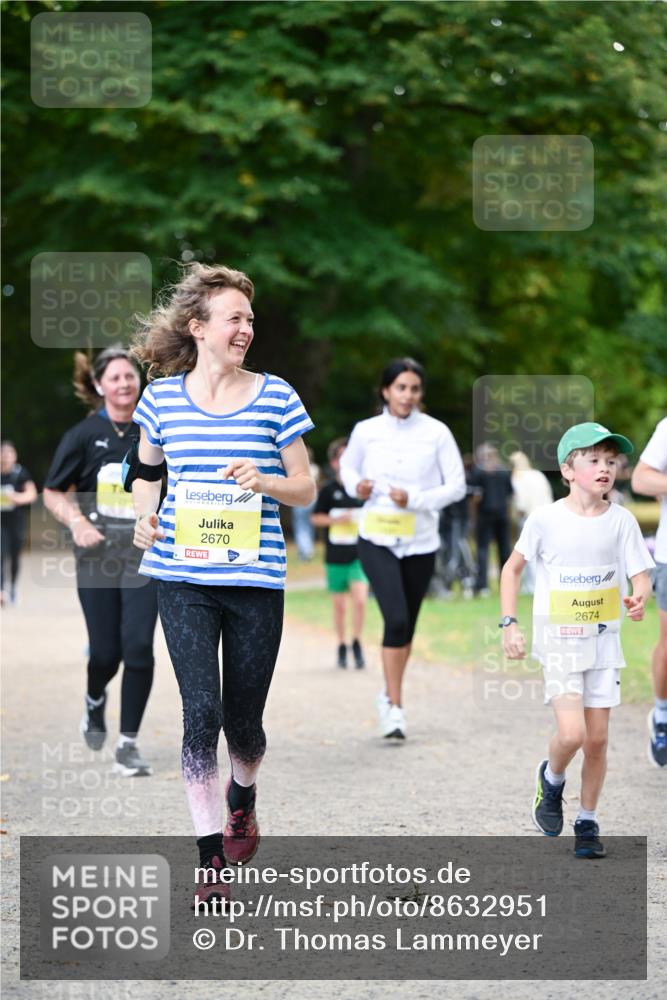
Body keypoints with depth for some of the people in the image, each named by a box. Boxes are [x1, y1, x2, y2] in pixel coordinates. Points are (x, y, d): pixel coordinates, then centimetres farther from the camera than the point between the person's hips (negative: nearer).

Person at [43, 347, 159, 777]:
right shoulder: (84, 434, -1)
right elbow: (54, 493, 4)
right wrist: (76, 522, -13)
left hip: (145, 553, 0)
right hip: (98, 553, 0)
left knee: (138, 644, -12)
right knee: (106, 651, 2)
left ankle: (129, 742, -1)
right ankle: (95, 701, 39)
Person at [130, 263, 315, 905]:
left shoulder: (275, 397, 2)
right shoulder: (163, 395, 4)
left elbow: (305, 489, 6)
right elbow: (146, 469, 19)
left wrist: (265, 482, -14)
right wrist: (144, 515, -1)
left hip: (255, 578, 0)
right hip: (183, 577, 0)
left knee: (243, 720, 7)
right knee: (201, 712, -11)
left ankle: (242, 795, 42)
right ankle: (210, 860, -4)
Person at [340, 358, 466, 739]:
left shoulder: (436, 433, -3)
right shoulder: (366, 431, -1)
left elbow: (457, 485, -1)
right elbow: (348, 466, 18)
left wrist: (415, 499, -14)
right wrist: (356, 486, -4)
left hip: (420, 542, 2)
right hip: (377, 540, -1)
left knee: (407, 624, 12)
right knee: (397, 619, -17)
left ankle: (391, 695, 32)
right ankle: (395, 706, -10)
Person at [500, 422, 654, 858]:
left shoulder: (621, 520, -3)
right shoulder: (546, 518, -8)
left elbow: (641, 575, -2)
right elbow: (513, 567, 3)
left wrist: (639, 599, -26)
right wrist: (510, 623, -5)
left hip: (604, 639, 3)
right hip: (558, 639, -3)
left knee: (598, 737, 4)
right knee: (572, 733, -16)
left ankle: (588, 822, 20)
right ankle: (551, 779, 17)